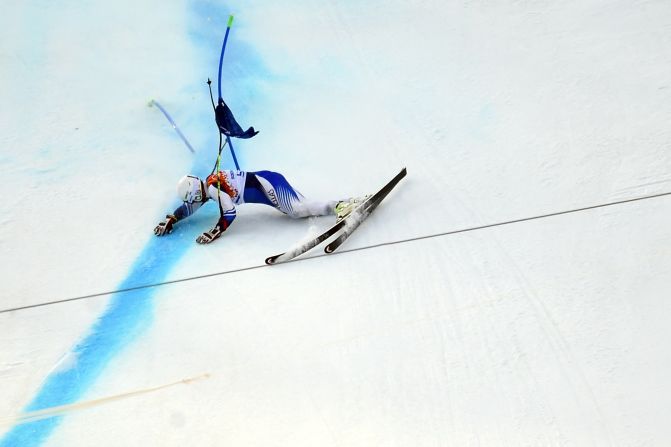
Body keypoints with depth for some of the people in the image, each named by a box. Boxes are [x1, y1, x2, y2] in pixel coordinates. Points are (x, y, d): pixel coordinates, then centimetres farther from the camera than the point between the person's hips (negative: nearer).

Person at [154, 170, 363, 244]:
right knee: (297, 208, 1)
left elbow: (229, 214, -20)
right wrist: (170, 220, 22)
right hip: (263, 181, 8)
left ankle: (340, 205, -25)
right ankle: (344, 204, -3)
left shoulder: (214, 188, -15)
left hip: (266, 183, -8)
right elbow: (188, 208, 27)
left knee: (297, 209, -22)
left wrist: (214, 233, -20)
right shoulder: (205, 188, 14)